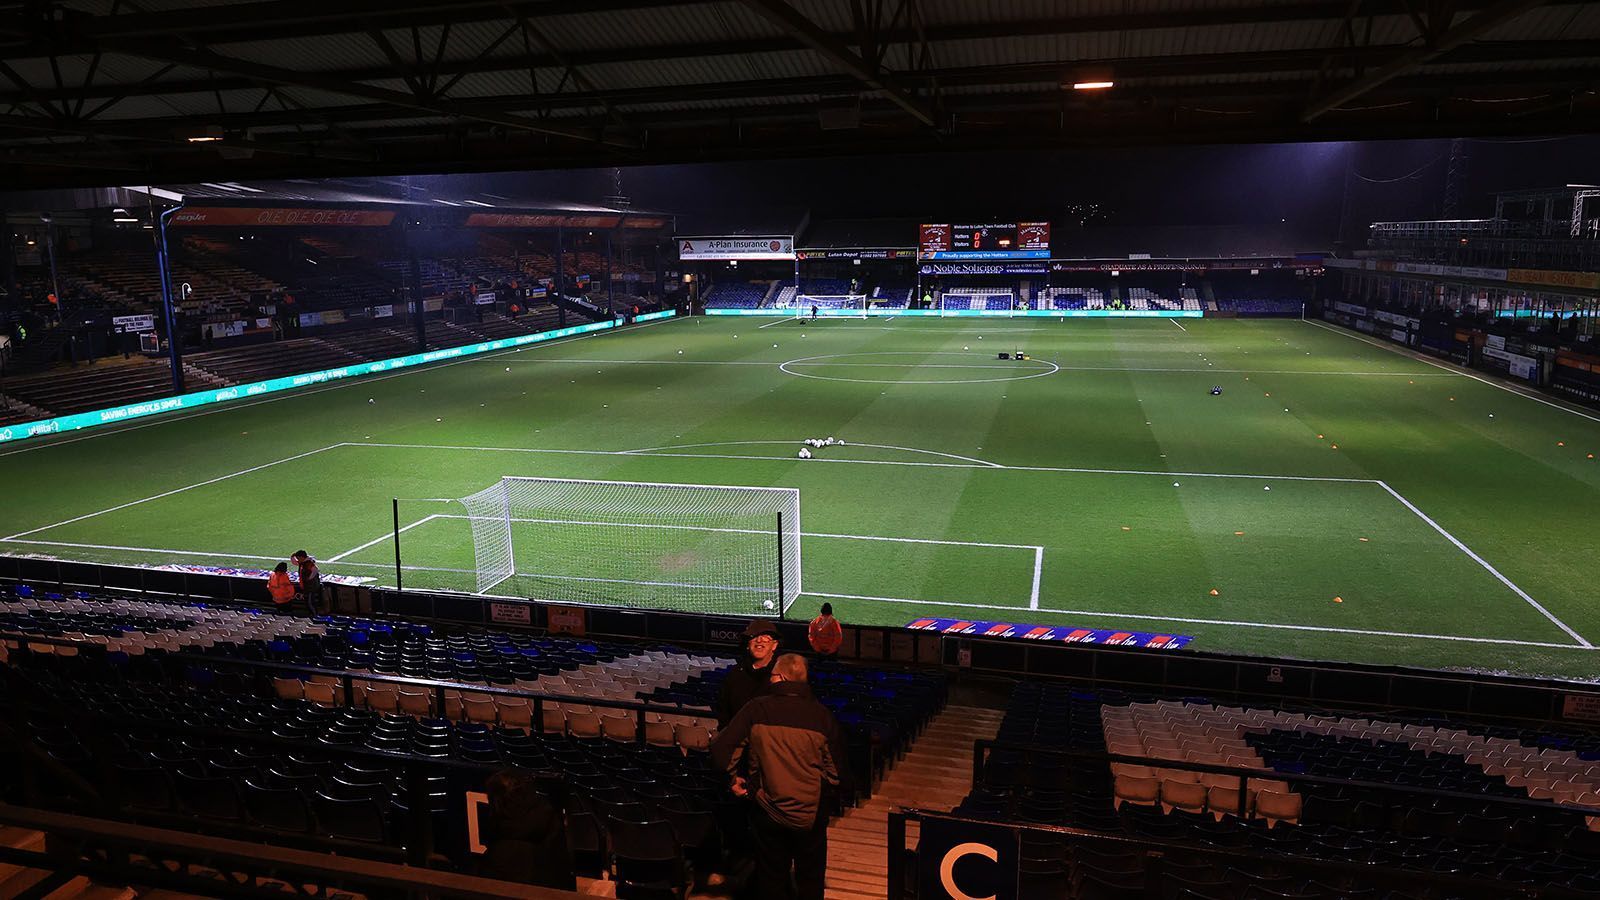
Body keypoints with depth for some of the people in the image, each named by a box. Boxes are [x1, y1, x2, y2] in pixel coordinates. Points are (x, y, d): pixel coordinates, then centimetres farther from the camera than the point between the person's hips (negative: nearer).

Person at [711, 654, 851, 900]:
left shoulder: (756, 709, -12)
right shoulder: (822, 716, -10)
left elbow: (721, 751, -12)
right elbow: (839, 771, -6)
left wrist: (733, 777, 6)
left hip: (769, 813, 0)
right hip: (811, 815, 1)